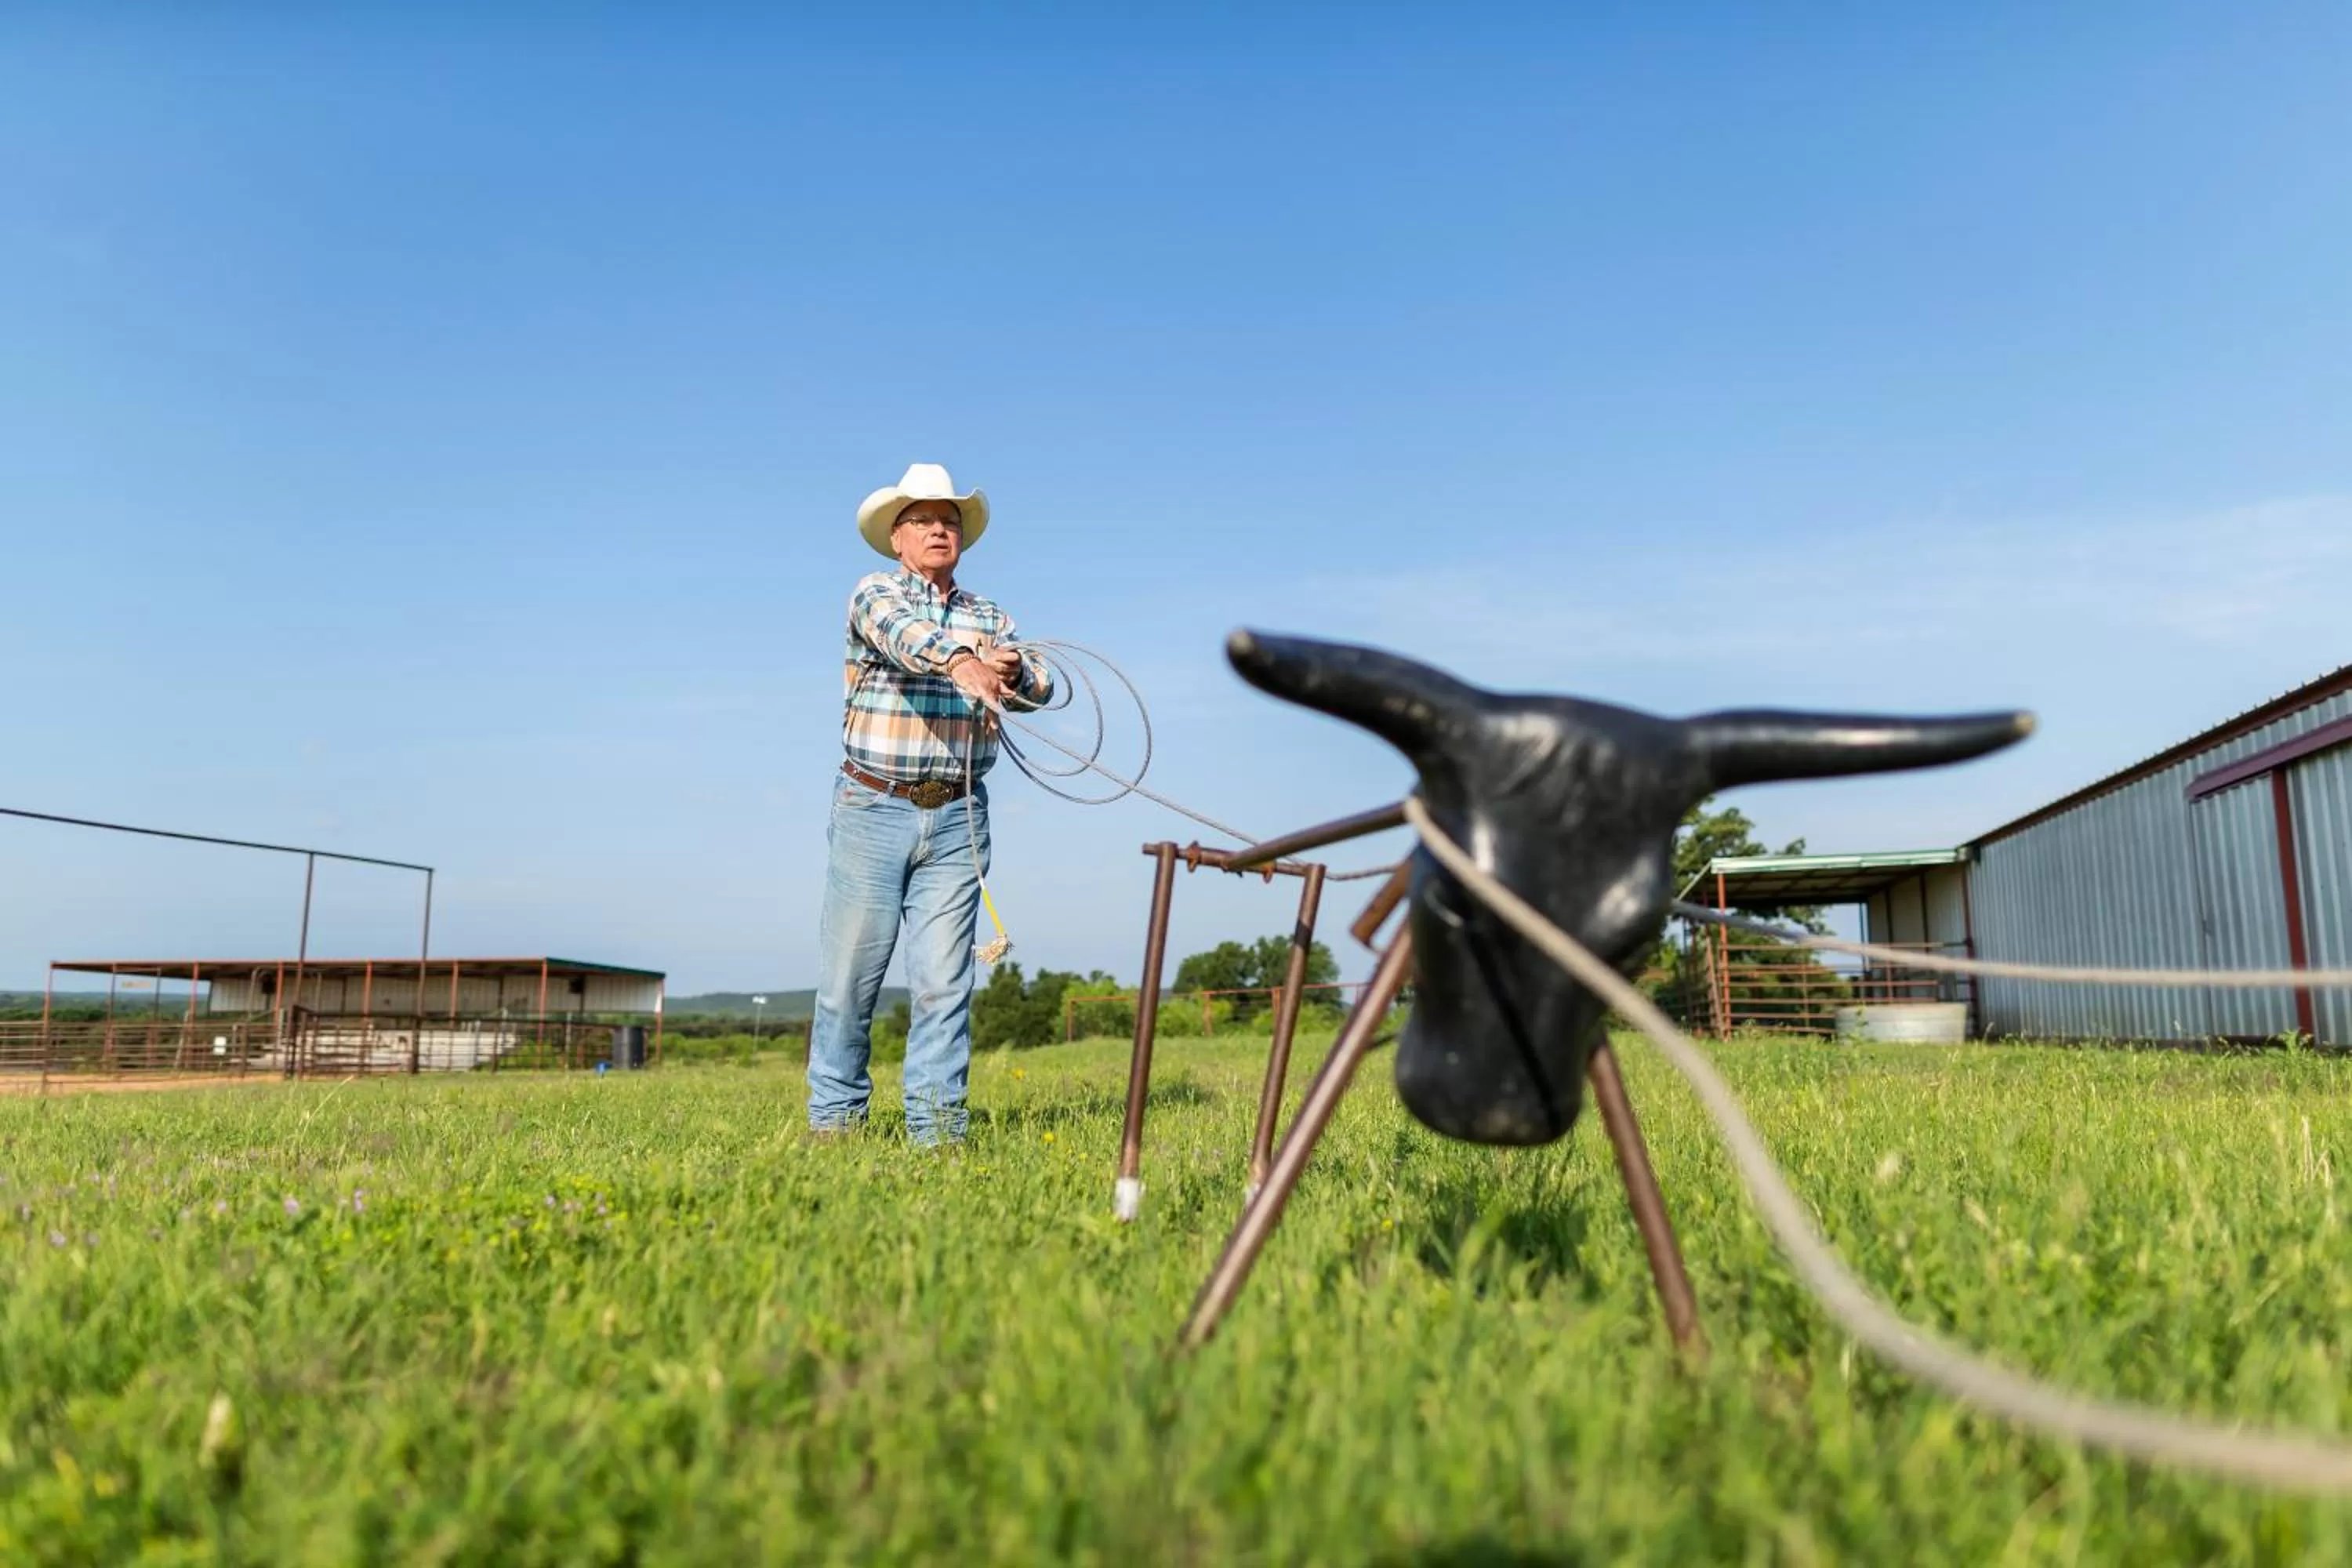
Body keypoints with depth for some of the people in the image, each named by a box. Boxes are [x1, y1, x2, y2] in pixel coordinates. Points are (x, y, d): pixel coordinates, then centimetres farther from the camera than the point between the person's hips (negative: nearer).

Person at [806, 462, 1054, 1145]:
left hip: (957, 819, 3)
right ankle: (834, 1115, 15)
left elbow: (1040, 687, 1)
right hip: (873, 809, -3)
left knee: (944, 980, 0)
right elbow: (901, 633, -22)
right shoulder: (875, 593, 2)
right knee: (850, 973, 2)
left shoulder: (990, 617, 15)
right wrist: (959, 661, -43)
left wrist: (1016, 672, -23)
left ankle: (938, 1126, 6)